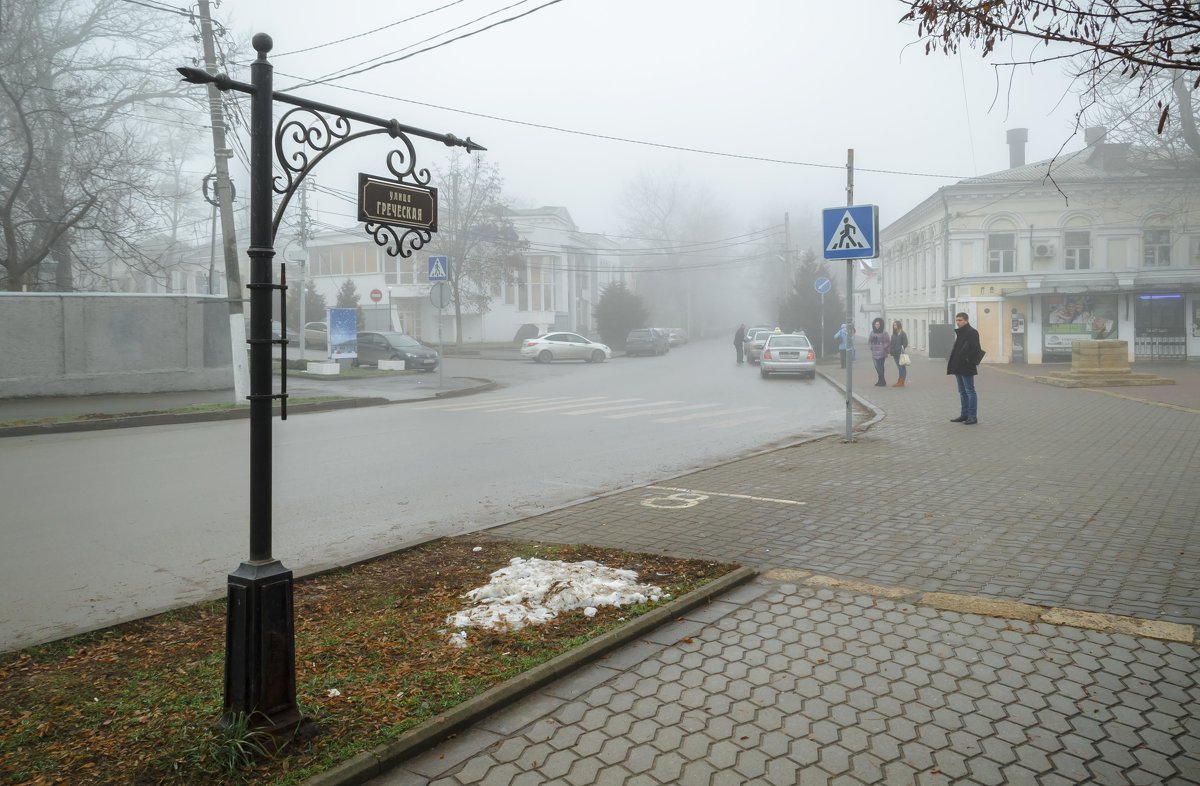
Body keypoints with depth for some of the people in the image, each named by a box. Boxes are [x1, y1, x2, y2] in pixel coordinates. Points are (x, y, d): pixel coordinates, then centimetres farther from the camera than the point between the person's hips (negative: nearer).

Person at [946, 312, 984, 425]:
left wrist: (967, 360, -18)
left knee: (970, 391, -4)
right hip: (958, 368, 9)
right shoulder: (959, 333, 16)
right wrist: (952, 362, 10)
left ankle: (973, 416, 0)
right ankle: (964, 415, 21)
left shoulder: (972, 332, -12)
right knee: (962, 392, 14)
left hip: (967, 368, -9)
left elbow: (975, 349, -18)